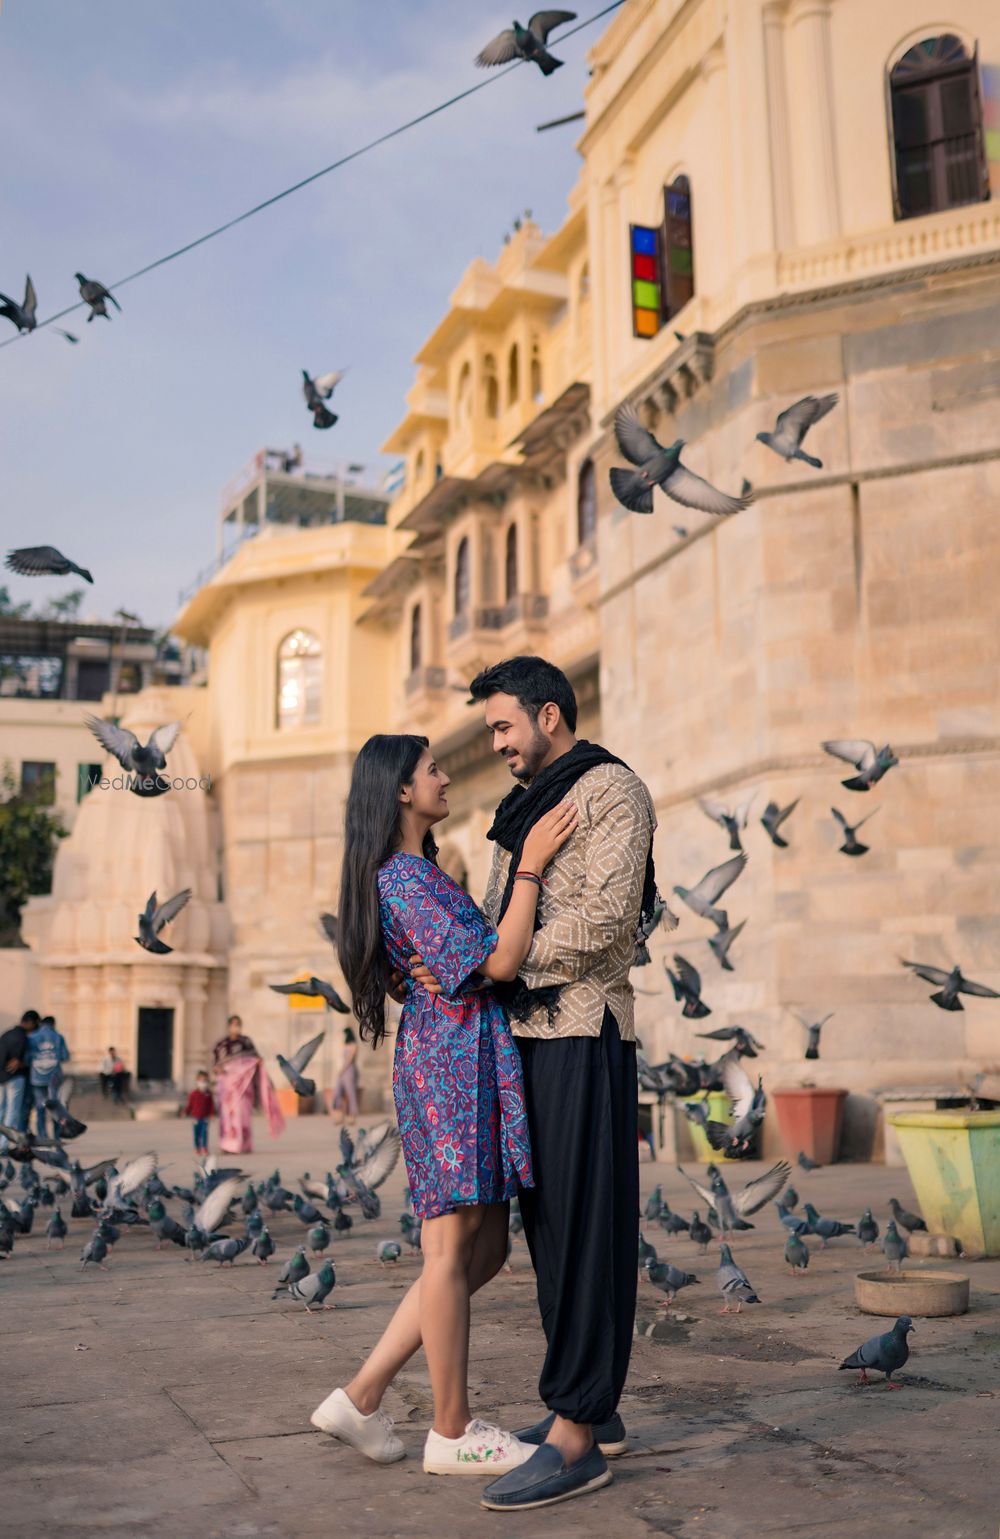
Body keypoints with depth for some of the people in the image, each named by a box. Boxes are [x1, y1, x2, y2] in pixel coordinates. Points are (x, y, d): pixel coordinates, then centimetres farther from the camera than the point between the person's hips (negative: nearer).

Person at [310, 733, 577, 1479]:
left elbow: (483, 956, 25)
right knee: (453, 1247, -1)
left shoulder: (420, 871, 19)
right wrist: (531, 865, -14)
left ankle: (362, 1396, 16)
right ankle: (453, 1433, 12)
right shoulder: (403, 877, -13)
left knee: (485, 1247, 11)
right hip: (451, 1061, -10)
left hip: (472, 1062, 10)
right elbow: (499, 960, -18)